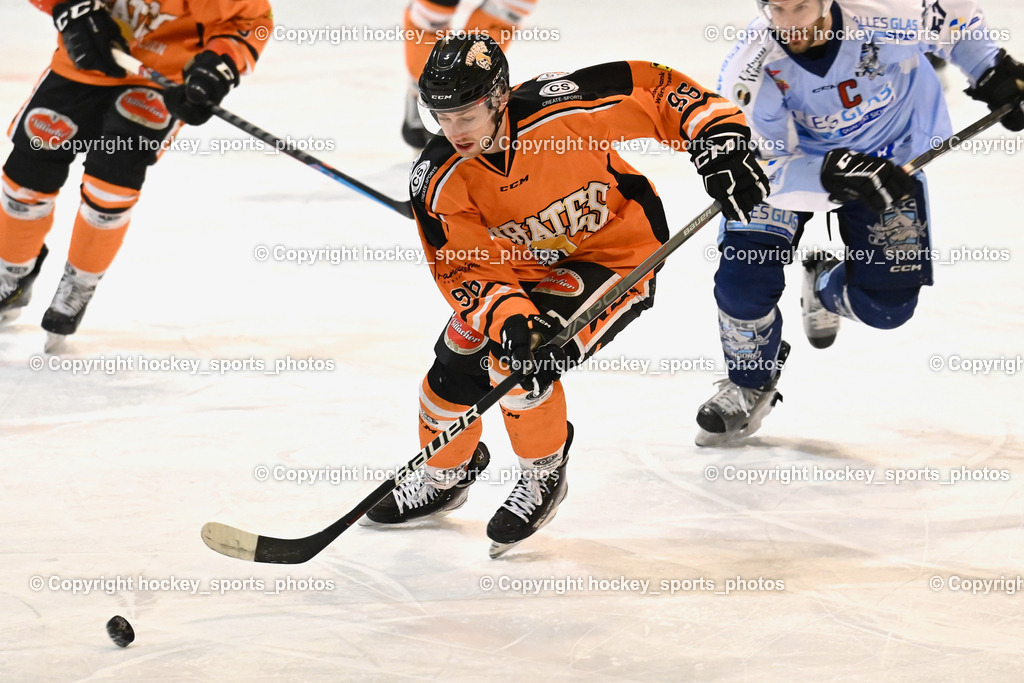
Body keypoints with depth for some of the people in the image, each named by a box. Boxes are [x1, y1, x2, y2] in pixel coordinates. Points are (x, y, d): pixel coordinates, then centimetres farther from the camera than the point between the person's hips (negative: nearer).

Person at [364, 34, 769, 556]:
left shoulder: (560, 107, -31)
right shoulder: (438, 180, -20)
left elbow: (653, 87, -21)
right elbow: (464, 268, -17)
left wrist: (719, 141, -29)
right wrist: (509, 317, -35)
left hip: (618, 256, -5)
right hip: (521, 267, 5)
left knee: (517, 365, -23)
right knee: (457, 360, 0)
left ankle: (544, 476, 4)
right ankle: (445, 476, 30)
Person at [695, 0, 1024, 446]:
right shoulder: (751, 70, -31)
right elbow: (766, 165, -30)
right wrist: (836, 174, -45)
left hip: (890, 156, 1)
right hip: (793, 156, -1)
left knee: (887, 303, -5)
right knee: (744, 277, -16)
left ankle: (825, 287, 33)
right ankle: (748, 390, 13)